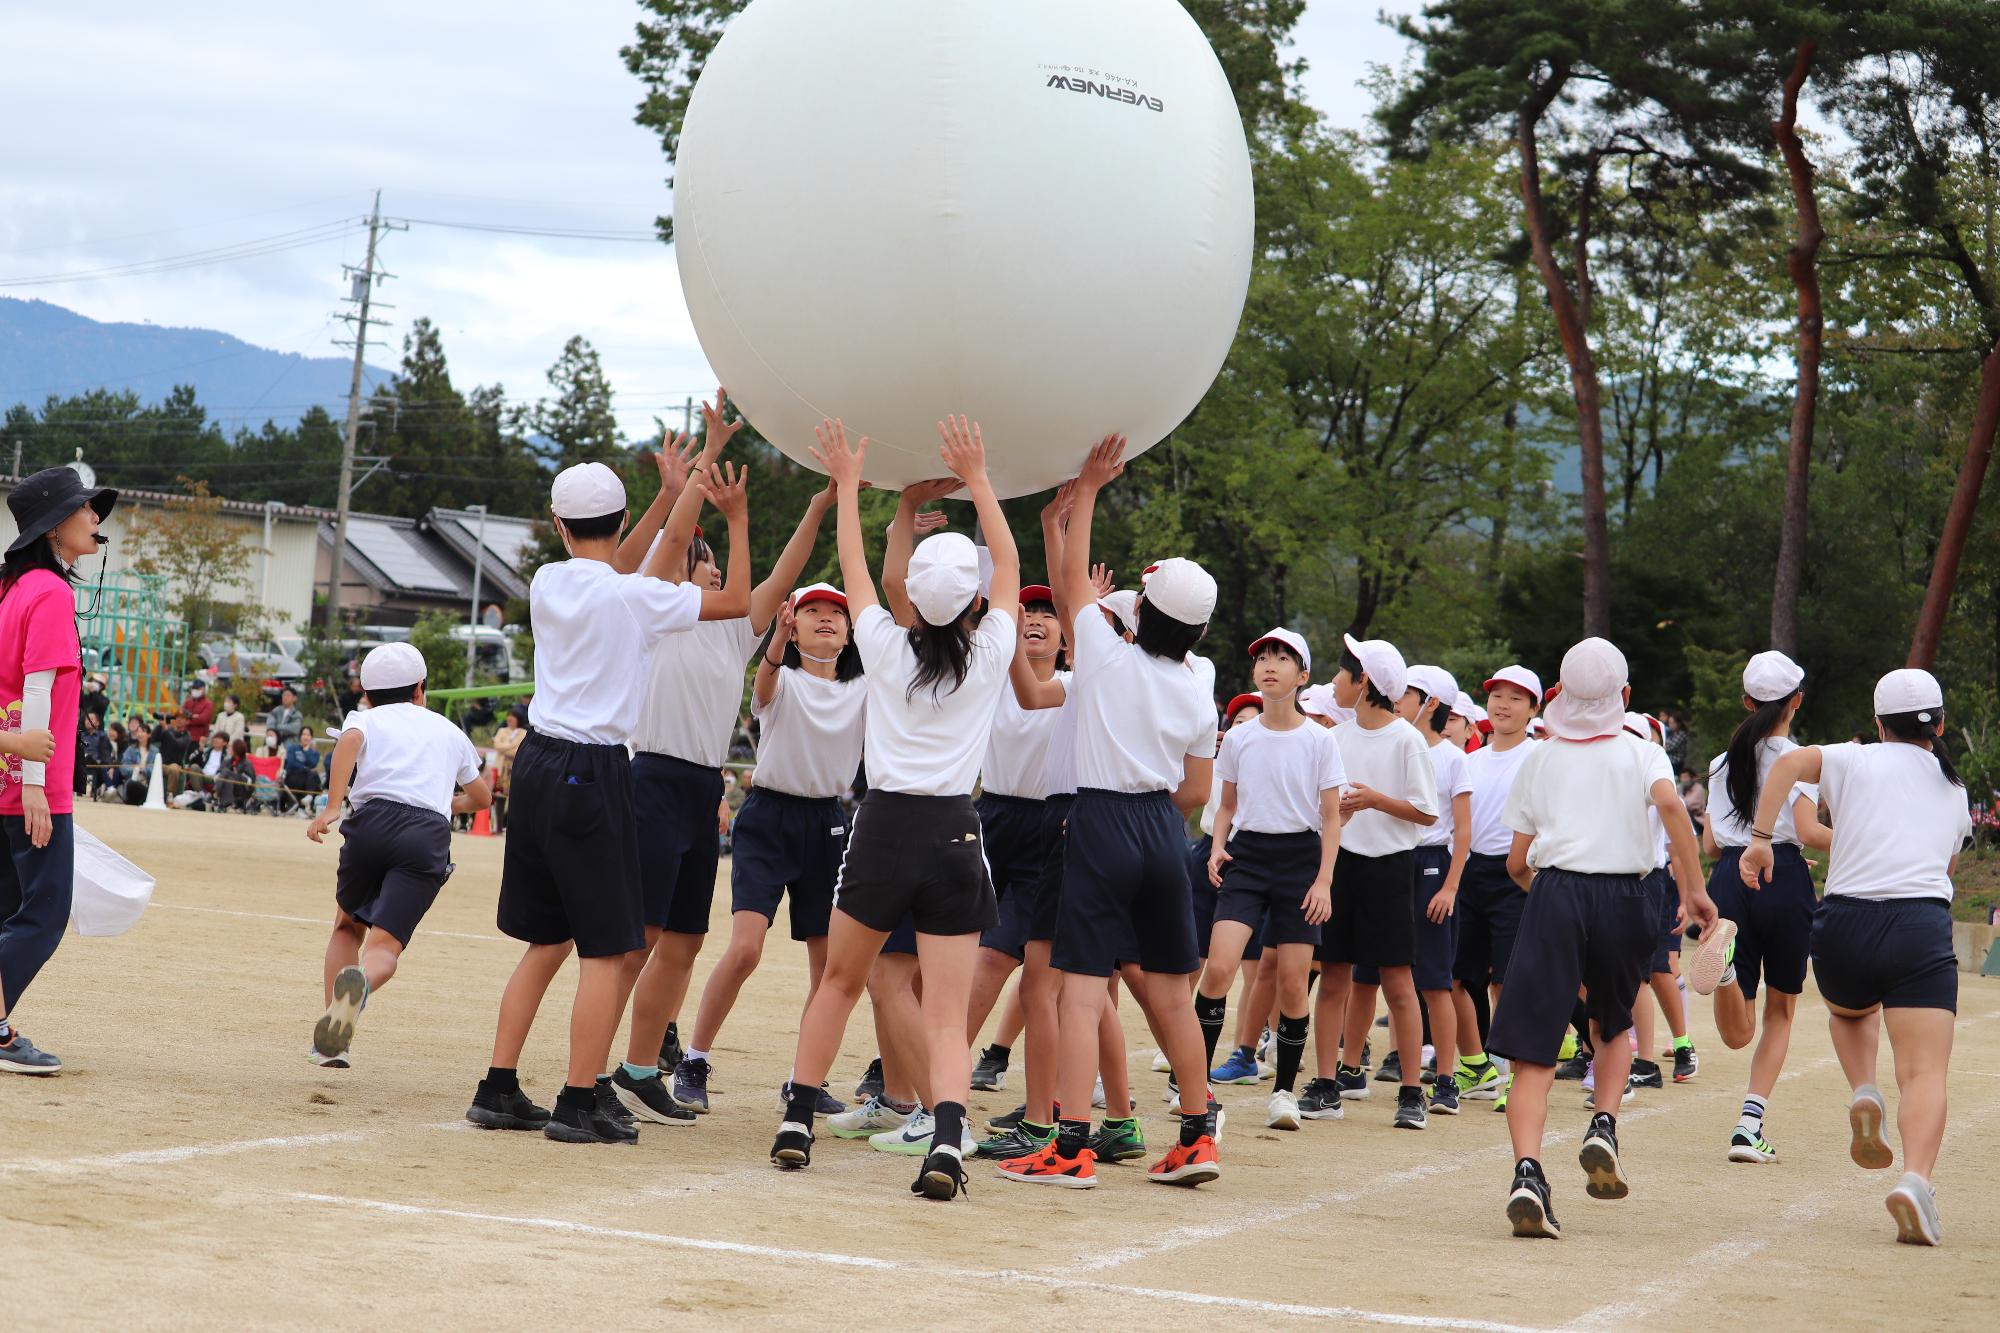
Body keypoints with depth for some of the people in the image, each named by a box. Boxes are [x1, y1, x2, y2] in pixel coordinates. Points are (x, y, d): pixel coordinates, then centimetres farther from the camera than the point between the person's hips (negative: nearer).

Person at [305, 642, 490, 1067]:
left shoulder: (365, 718, 21)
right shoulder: (448, 730, 31)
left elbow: (349, 741, -5)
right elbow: (480, 796, 42)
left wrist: (332, 807, -12)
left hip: (374, 819, 0)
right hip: (430, 836, 0)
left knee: (348, 927, 24)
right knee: (384, 946, -10)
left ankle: (331, 1042, 13)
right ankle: (359, 984, -48)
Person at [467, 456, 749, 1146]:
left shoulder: (547, 584, 5)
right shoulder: (630, 597, -12)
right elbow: (736, 601, 0)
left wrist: (689, 501, 26)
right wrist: (736, 519, 9)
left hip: (536, 764, 7)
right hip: (592, 775, -7)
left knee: (546, 942, 16)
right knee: (610, 948, -1)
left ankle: (499, 1090, 15)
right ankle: (579, 1103, -3)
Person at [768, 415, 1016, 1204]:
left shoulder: (886, 649, -2)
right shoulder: (990, 656, -1)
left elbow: (852, 567, 14)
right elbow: (1010, 564, 13)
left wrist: (847, 485, 26)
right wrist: (976, 480, 17)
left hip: (884, 828, 1)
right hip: (954, 836, -1)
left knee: (840, 980, 21)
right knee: (947, 1016, -2)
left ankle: (798, 1120, 22)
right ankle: (947, 1139, -23)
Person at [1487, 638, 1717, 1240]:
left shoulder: (1539, 758, 14)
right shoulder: (1641, 754, 9)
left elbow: (1517, 862, 13)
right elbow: (1670, 804, -13)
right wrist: (1695, 890, -11)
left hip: (1554, 896, 0)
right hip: (1624, 898, 0)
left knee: (1534, 1053, -5)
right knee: (1613, 1028, 26)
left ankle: (1527, 1170, -26)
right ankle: (1603, 1127, 1)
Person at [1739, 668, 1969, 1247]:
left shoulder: (1858, 761, 12)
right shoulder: (1954, 790, 22)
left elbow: (1789, 763, -7)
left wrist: (1761, 838, -8)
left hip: (1845, 923, 0)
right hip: (1923, 927, 0)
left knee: (1849, 1008, 33)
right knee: (1925, 1073, -7)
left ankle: (1864, 1093, 6)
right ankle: (1916, 1180, -32)